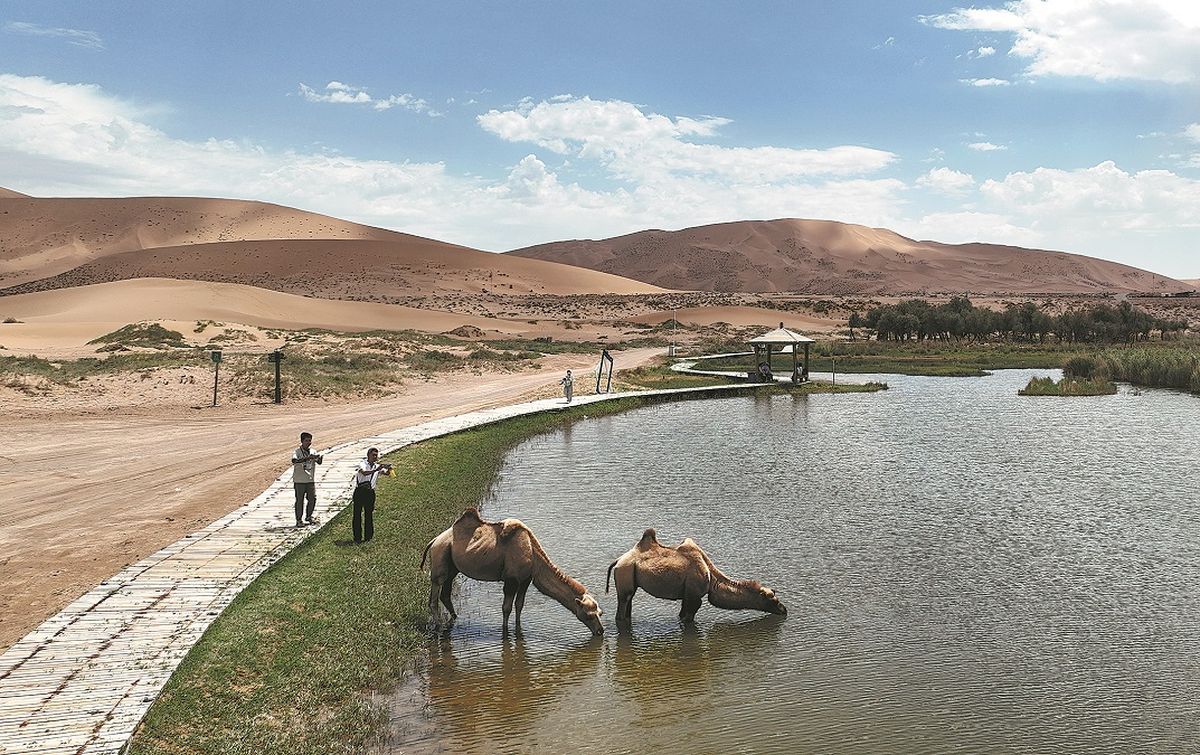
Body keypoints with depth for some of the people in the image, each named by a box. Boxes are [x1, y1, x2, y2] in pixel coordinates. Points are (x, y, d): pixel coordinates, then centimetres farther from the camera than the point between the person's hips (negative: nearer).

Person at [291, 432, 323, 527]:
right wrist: (307, 458, -37)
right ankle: (299, 520, 8)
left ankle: (308, 517, 25)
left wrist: (320, 458, -31)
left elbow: (319, 462, -7)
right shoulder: (297, 452, -6)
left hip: (311, 480, 4)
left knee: (313, 498, 6)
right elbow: (294, 461, -27)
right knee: (299, 500, -1)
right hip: (299, 481, -4)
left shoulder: (313, 452, 7)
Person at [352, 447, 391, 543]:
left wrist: (388, 469, -28)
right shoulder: (362, 464, -6)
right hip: (360, 492, -3)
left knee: (369, 514, 7)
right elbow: (364, 473, -26)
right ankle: (357, 537, 5)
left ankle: (368, 536, 15)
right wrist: (376, 470, -40)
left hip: (370, 492, 4)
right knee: (357, 514, 0)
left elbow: (386, 472, -5)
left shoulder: (378, 467, 9)